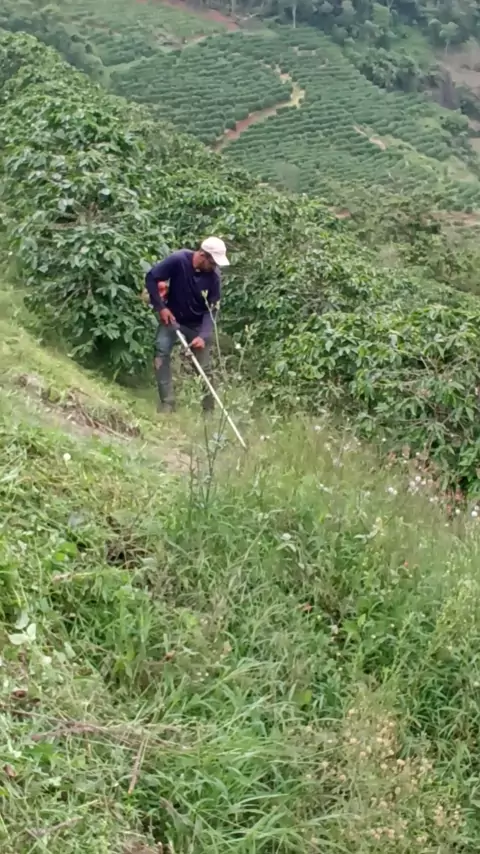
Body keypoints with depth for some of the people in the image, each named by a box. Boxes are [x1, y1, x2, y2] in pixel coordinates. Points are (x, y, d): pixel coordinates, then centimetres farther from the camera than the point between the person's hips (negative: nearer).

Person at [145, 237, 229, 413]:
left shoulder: (213, 276, -18)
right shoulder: (178, 260, -24)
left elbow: (211, 309, -14)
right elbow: (151, 277, -16)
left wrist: (203, 335, -26)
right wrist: (160, 306, -19)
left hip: (198, 324, 1)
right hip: (172, 317, -1)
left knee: (204, 367, 2)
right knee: (161, 352, -17)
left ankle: (209, 407, 15)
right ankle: (167, 402, -10)